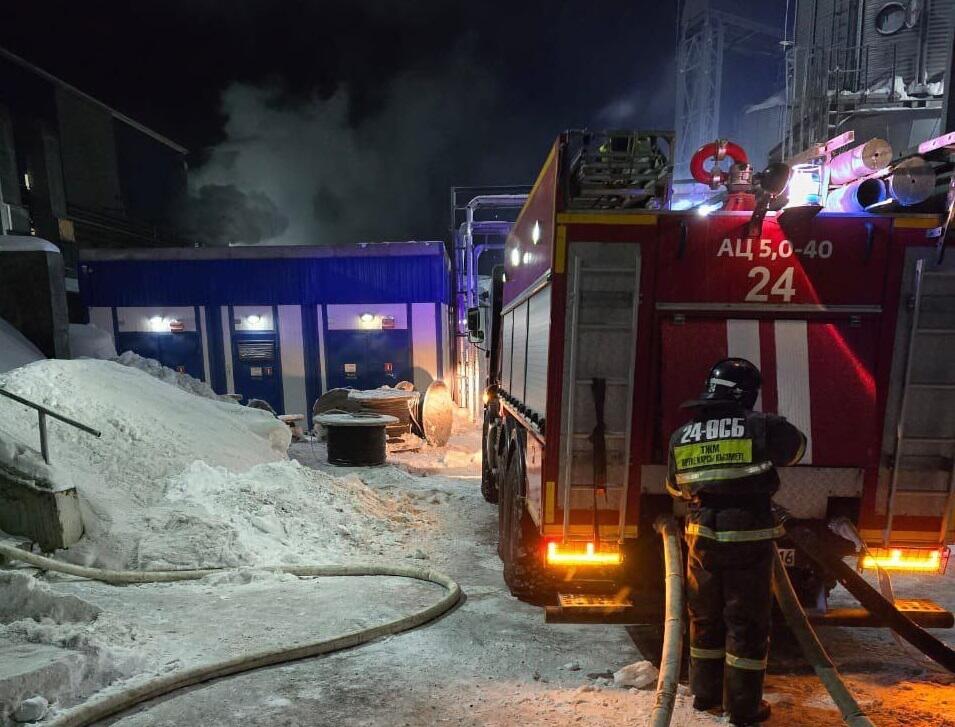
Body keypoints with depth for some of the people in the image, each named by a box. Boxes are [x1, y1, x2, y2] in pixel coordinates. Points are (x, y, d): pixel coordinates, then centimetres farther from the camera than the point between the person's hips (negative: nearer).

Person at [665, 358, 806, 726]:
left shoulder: (680, 437, 1)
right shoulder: (761, 426, -11)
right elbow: (796, 446, 11)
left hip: (702, 540, 4)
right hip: (748, 542, -4)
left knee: (705, 619, 19)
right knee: (747, 624, 11)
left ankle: (705, 694, 33)